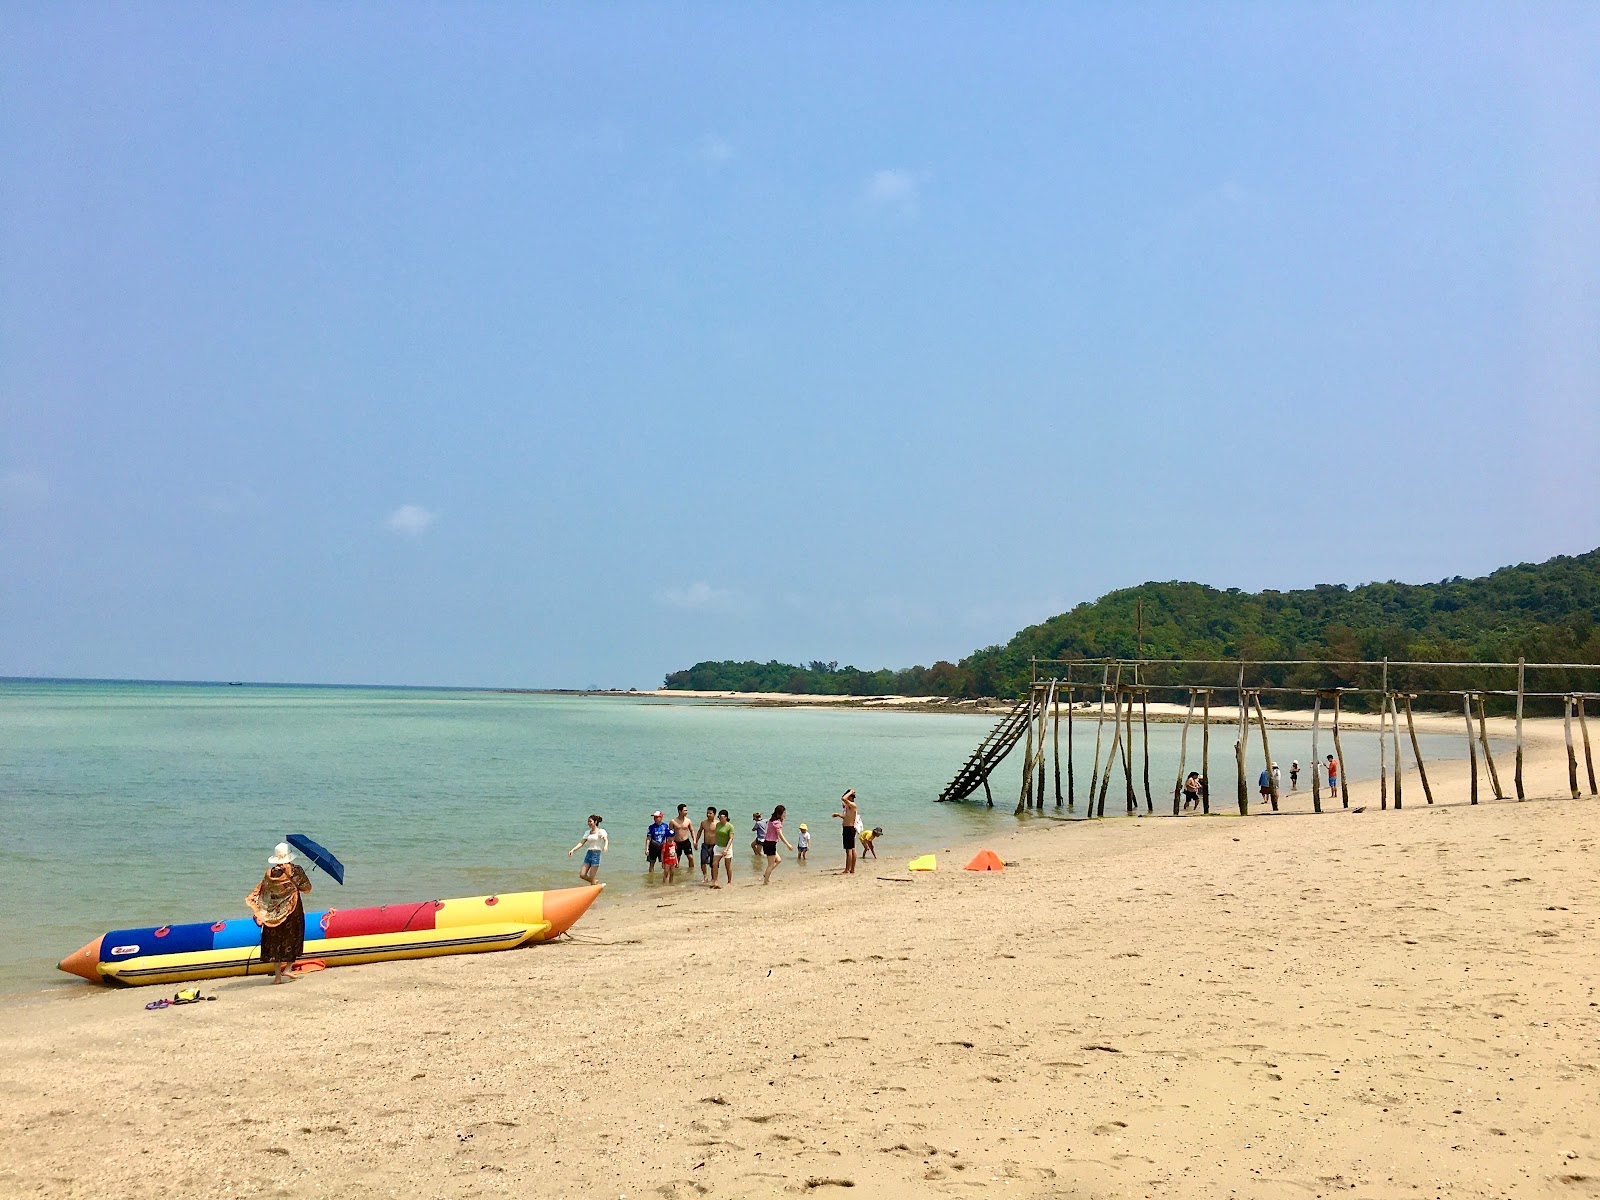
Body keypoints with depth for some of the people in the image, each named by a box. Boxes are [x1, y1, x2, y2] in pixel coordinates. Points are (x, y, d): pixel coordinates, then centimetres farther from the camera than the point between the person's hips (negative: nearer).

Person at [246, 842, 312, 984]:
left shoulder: (270, 873, -2)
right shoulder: (295, 870, -7)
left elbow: (259, 893, -1)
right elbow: (307, 889, 1)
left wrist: (260, 912, 7)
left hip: (274, 912, 2)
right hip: (293, 911, -2)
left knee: (275, 941, 7)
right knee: (293, 939, 13)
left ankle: (277, 975, 6)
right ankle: (288, 968, 1)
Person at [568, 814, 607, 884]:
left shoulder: (601, 831, -4)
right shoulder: (587, 832, 14)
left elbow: (606, 840, -21)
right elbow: (581, 843, 9)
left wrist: (605, 846, -43)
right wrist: (572, 850, -5)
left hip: (596, 854, -6)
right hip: (588, 853, 6)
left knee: (591, 878, -5)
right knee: (582, 875, 1)